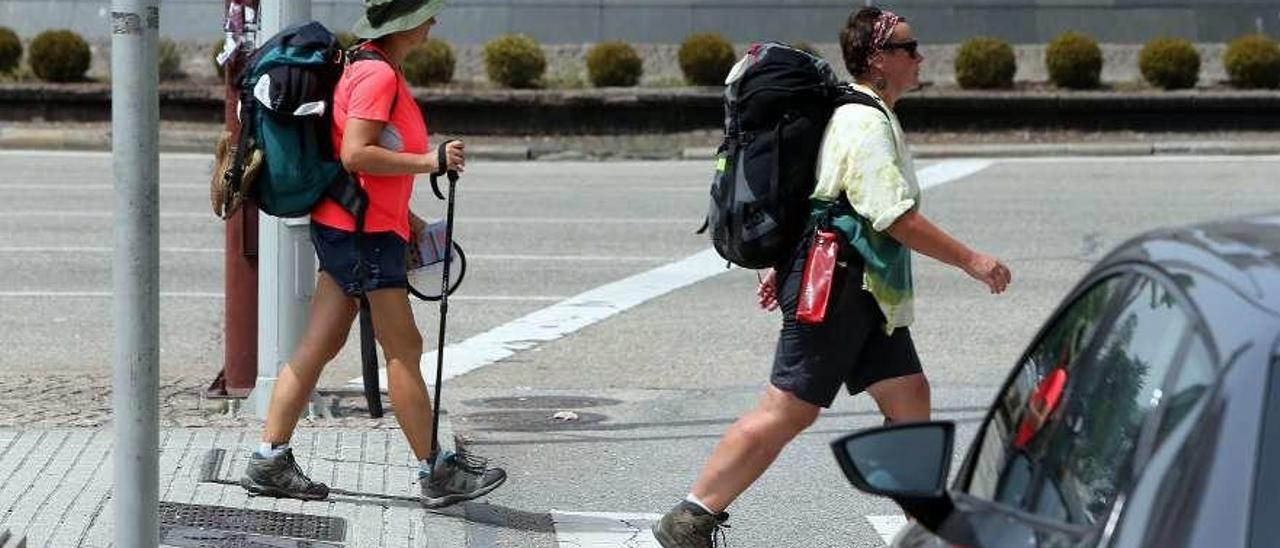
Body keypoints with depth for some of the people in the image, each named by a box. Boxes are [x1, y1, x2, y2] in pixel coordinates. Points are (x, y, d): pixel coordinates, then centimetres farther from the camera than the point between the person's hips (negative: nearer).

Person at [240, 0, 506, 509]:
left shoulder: (368, 68, 16)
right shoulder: (377, 74, -16)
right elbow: (356, 154, -24)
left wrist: (408, 219, 20)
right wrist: (427, 161, -20)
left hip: (345, 226, 10)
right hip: (362, 232, -10)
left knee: (319, 346, 9)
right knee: (404, 350, -2)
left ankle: (269, 461, 11)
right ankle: (437, 472, 5)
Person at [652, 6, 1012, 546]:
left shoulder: (863, 115, 18)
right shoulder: (866, 122, -16)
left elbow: (820, 196, 25)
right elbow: (898, 217, -21)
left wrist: (785, 264, 29)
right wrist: (971, 260, -15)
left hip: (864, 293, 11)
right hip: (834, 284, -11)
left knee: (909, 397, 7)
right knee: (788, 411, -8)